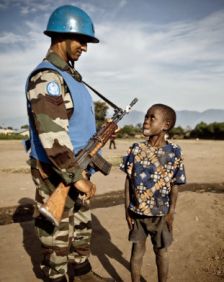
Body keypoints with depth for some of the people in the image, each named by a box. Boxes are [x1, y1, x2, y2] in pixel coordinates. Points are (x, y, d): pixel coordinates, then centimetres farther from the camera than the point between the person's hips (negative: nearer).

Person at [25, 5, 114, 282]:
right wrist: (76, 177, -24)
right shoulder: (46, 77, -20)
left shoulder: (69, 76, 12)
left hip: (76, 169, 10)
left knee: (81, 226, 22)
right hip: (56, 175, -10)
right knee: (57, 236, 7)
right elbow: (51, 135, -28)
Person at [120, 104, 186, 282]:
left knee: (161, 250, 17)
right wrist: (127, 209, -1)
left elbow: (175, 185, -6)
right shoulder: (136, 149, -5)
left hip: (160, 212, -1)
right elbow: (129, 180, -1)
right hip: (136, 211, 2)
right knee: (137, 249, 15)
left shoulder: (174, 152, -11)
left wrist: (171, 212, -5)